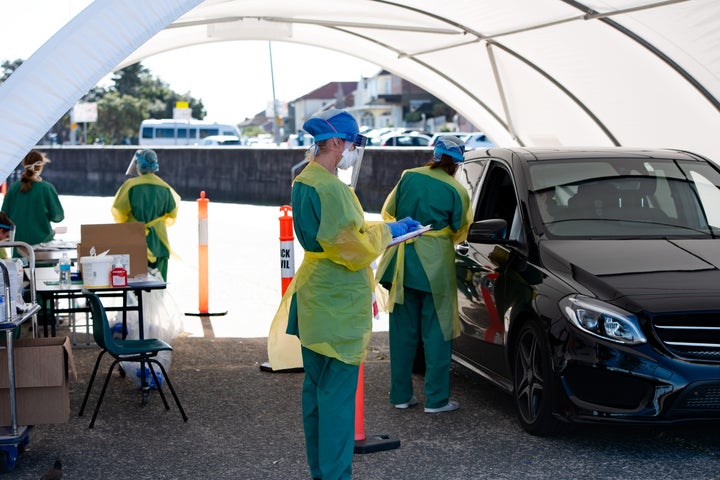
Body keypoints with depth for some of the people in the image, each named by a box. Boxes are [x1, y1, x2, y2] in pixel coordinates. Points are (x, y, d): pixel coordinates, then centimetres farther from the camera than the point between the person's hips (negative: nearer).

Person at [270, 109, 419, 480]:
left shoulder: (303, 181, 12)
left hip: (314, 301, 10)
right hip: (337, 306, -10)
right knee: (338, 392, -5)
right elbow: (354, 249, -20)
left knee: (316, 387, 15)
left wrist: (382, 229, 15)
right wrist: (386, 231, -5)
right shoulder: (331, 188, -20)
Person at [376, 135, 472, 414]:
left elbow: (388, 213, 11)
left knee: (403, 330, 11)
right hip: (435, 265, -3)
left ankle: (401, 395, 17)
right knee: (436, 332, 4)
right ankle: (436, 399, 6)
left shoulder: (409, 177, 3)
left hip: (402, 262, 4)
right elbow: (458, 232, 5)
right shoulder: (457, 191, -5)